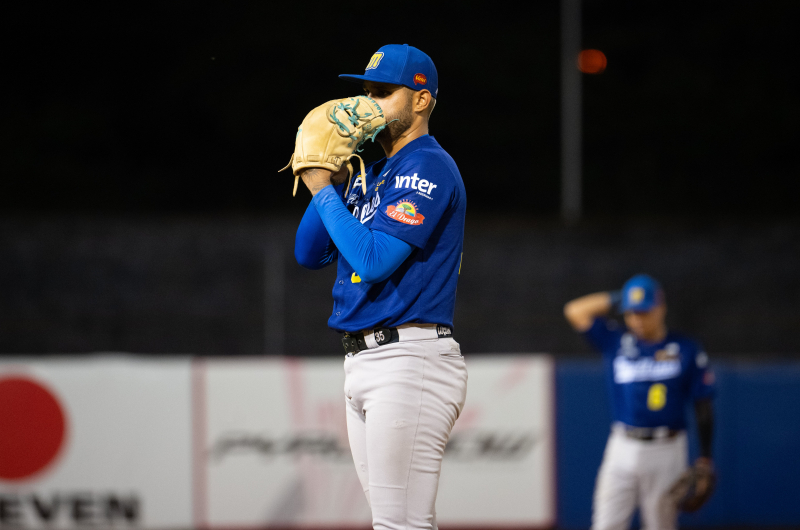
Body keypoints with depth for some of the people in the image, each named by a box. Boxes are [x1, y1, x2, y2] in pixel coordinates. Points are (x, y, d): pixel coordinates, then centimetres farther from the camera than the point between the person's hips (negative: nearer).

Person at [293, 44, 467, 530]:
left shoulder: (428, 168, -9)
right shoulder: (373, 175, 21)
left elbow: (374, 259, -20)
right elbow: (309, 253, 16)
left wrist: (324, 190, -9)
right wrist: (332, 176, 7)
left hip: (409, 358, -10)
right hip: (363, 362, 10)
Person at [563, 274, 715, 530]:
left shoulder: (687, 350, 2)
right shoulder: (615, 341, 7)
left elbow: (703, 406, 2)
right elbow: (575, 311, 3)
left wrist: (705, 458, -3)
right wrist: (617, 298, 5)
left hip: (666, 451, -2)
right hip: (622, 449, 2)